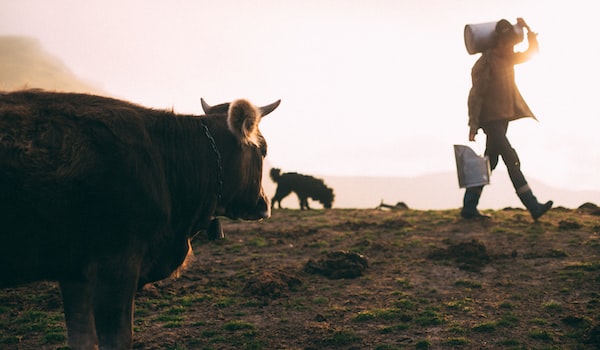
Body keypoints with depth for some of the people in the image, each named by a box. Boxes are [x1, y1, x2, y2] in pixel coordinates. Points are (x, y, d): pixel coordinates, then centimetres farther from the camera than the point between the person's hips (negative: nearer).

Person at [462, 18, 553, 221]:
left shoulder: (507, 59, 12)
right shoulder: (485, 63, -13)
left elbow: (532, 52, 21)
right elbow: (475, 94, -16)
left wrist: (528, 29, 7)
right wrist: (473, 124, -19)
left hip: (503, 118, 9)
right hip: (490, 119, -9)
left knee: (489, 163, 9)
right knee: (512, 160, -13)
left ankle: (469, 208, 13)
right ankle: (533, 207, -15)